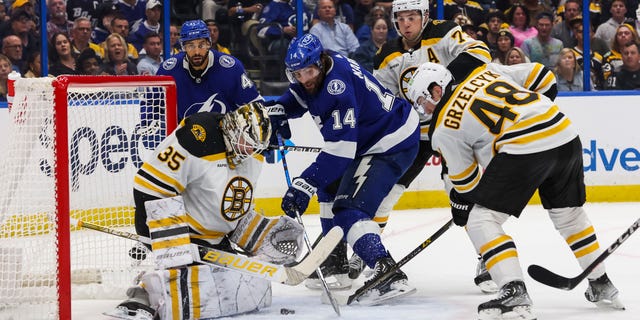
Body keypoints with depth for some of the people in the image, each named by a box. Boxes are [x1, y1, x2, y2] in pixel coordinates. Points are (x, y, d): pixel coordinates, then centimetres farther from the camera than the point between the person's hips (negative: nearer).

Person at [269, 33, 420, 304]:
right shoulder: (313, 75, -3)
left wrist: (304, 185, -38)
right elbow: (297, 98, 20)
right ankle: (335, 260, 35)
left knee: (349, 208, -20)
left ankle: (389, 275, -34)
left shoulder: (338, 87, -31)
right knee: (330, 186, 24)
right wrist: (277, 111, -3)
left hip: (392, 144, -11)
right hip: (364, 137, 11)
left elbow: (340, 149, -35)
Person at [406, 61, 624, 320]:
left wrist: (461, 207, 31)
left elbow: (465, 180, 13)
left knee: (481, 219, 3)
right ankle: (601, 285, 38)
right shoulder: (484, 72, 22)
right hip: (566, 136, 8)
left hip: (525, 148, -8)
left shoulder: (443, 128, 6)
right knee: (568, 213, 29)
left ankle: (514, 293, -12)